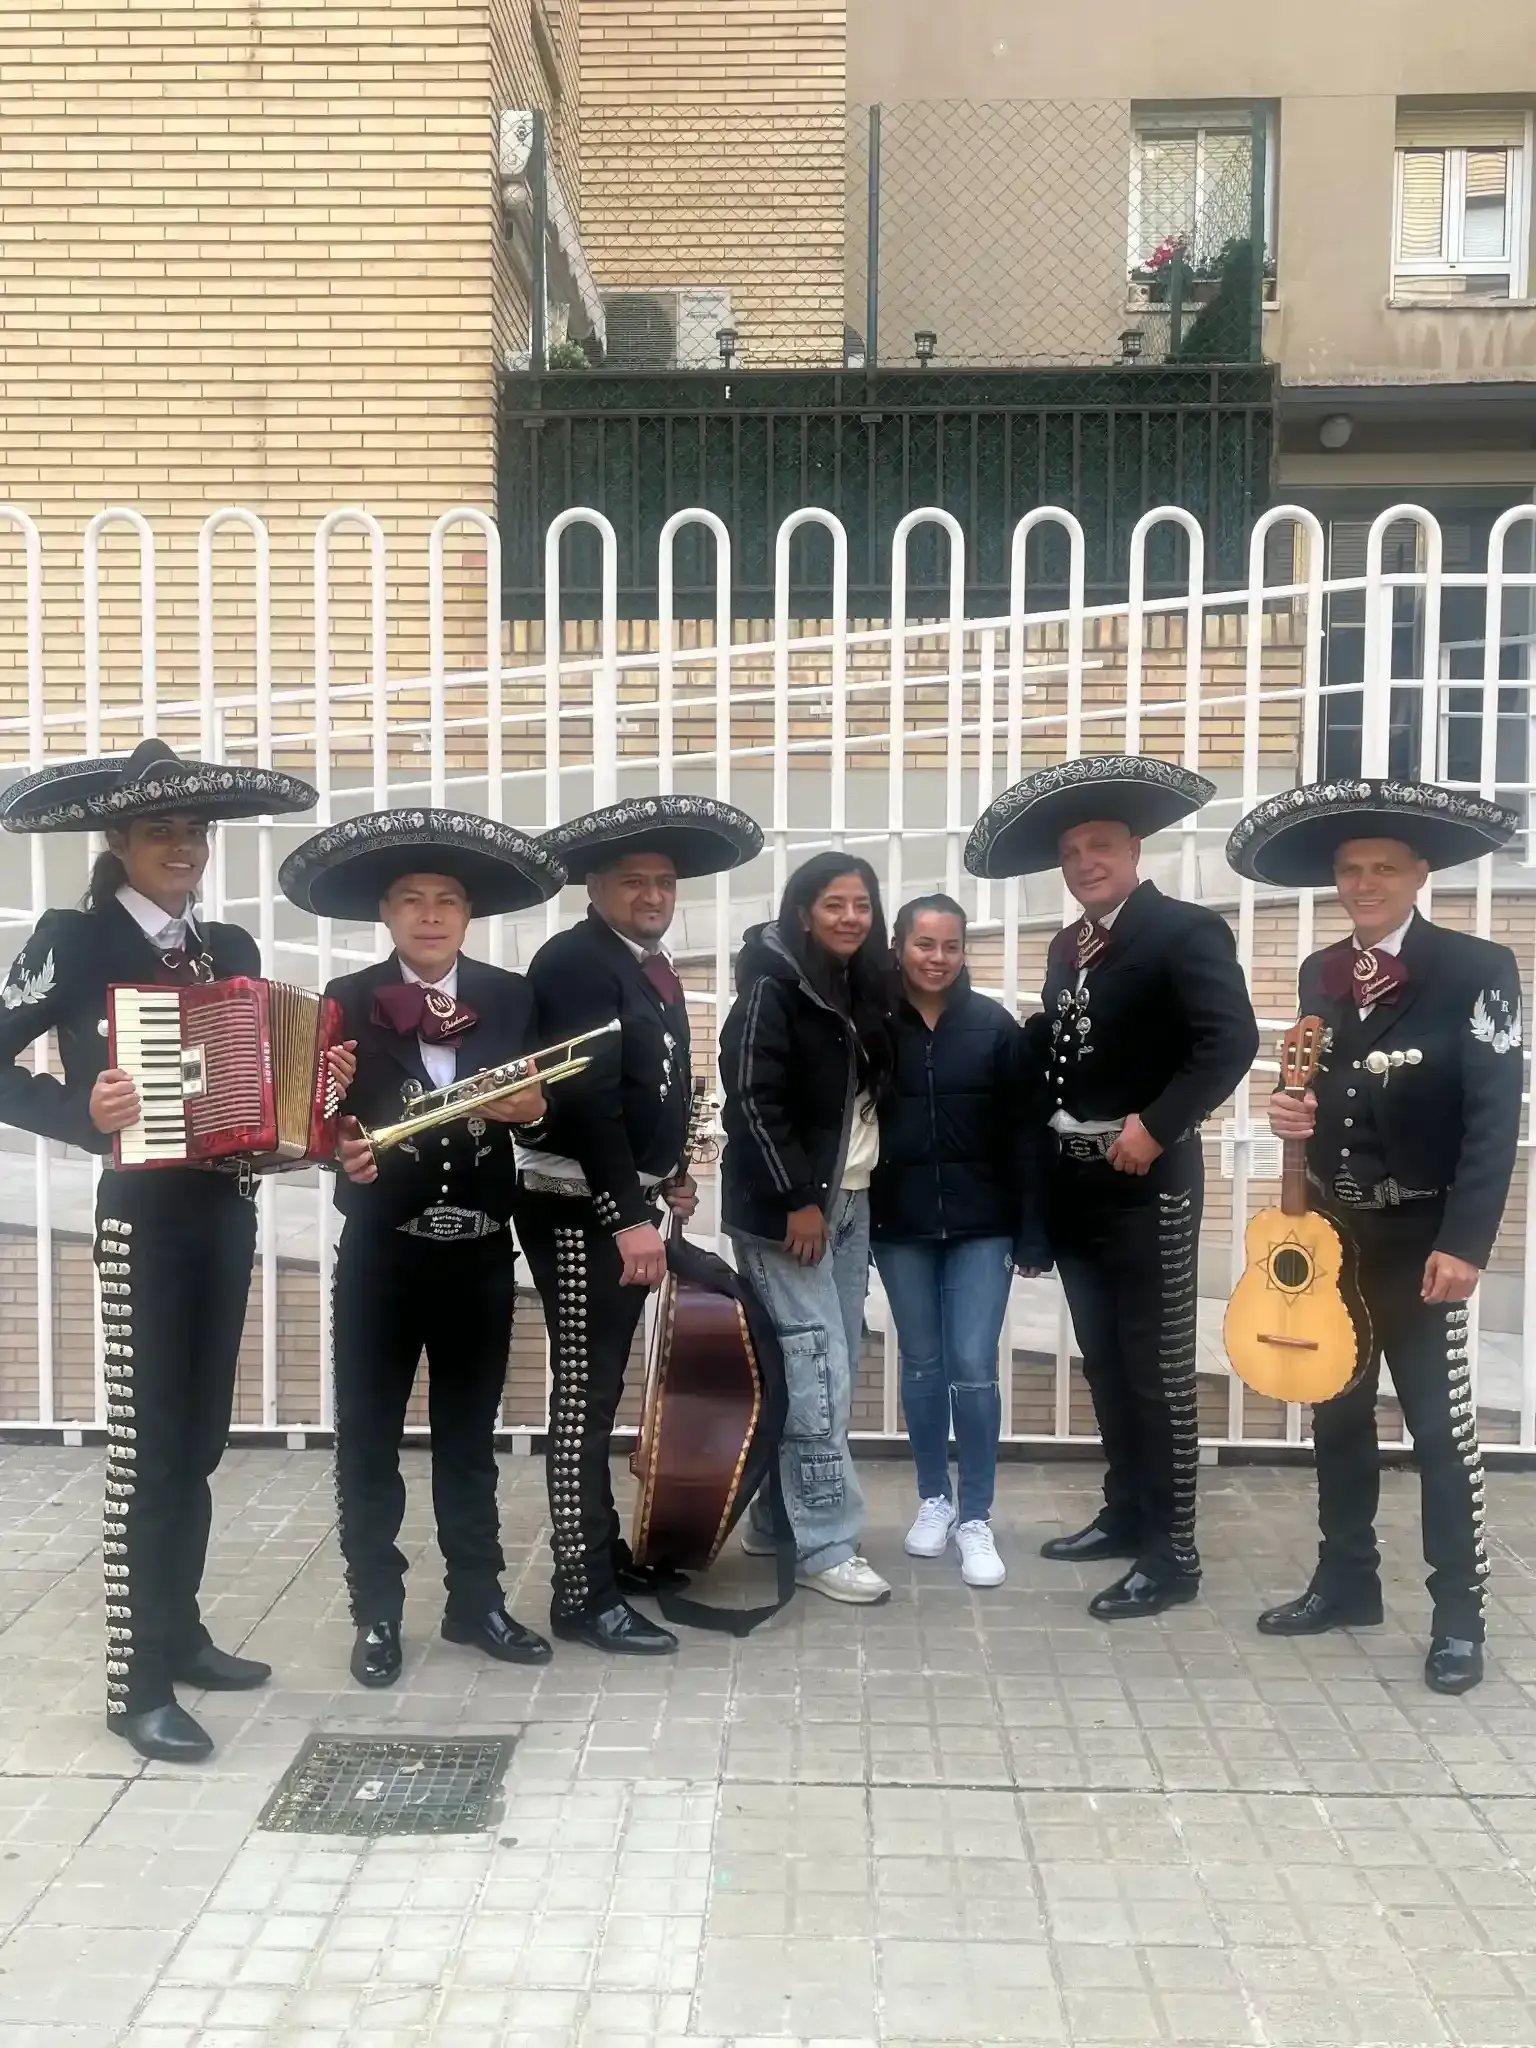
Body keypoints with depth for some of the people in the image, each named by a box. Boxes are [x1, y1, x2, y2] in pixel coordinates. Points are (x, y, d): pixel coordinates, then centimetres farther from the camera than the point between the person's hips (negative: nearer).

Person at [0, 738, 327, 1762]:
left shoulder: (231, 948, 10)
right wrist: (82, 1112, -25)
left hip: (227, 1210, 6)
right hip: (144, 1217, -6)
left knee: (200, 1438, 15)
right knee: (146, 1448, -3)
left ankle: (182, 1633, 29)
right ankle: (136, 1682, 7)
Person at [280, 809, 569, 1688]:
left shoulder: (512, 997, 3)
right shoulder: (348, 1002, -2)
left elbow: (547, 1109, 0)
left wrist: (533, 1109, -21)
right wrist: (342, 1153, -25)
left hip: (481, 1253, 2)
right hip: (381, 1254, -1)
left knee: (470, 1438, 15)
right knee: (369, 1441, 7)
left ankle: (477, 1602, 27)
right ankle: (377, 1614, 21)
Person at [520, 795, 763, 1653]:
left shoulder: (653, 967, 14)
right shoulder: (574, 960, -16)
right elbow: (587, 1099, -24)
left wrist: (669, 1176, 15)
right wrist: (629, 1218, -26)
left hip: (624, 1204, 9)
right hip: (580, 1211, -9)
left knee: (601, 1392, 18)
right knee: (585, 1398, -4)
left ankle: (604, 1550, 30)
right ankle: (583, 1594, 3)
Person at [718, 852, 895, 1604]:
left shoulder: (864, 988, 11)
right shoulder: (772, 984, -11)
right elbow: (752, 1100, -17)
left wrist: (844, 1194, 10)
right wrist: (797, 1199, -18)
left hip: (851, 1201, 8)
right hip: (788, 1205, -7)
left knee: (824, 1370, 9)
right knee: (818, 1374, -6)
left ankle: (776, 1519, 20)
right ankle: (826, 1545, 2)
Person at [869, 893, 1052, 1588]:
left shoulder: (995, 1027, -4)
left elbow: (1027, 1134, -3)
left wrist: (1033, 1233, -6)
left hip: (981, 1225, -1)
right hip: (900, 1225, 1)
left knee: (973, 1368, -4)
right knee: (922, 1365, 12)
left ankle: (976, 1519, 11)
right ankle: (933, 1500, 30)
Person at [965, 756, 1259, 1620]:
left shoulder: (1187, 930, -10)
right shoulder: (1069, 947, 14)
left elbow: (1232, 1040, -22)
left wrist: (1157, 1126, -25)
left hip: (1147, 1182, -8)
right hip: (1077, 1182, 8)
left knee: (1158, 1368, -2)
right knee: (1106, 1363, 17)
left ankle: (1173, 1552, 7)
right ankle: (1127, 1513, 31)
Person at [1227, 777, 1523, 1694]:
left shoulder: (1476, 970, -10)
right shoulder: (1320, 974, 8)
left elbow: (1496, 1119, -14)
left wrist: (1464, 1243, -19)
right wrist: (1296, 1111, -7)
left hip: (1422, 1238, -6)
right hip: (1331, 1232, 6)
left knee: (1442, 1426, 1)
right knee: (1337, 1412, 14)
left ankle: (1460, 1616, 13)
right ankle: (1347, 1580, 28)